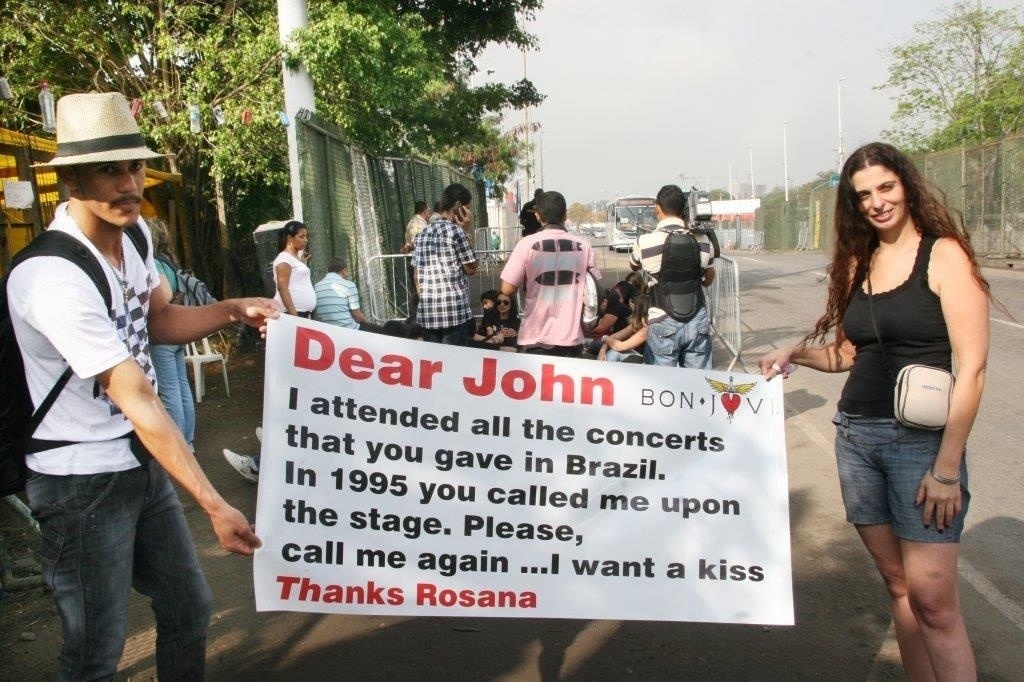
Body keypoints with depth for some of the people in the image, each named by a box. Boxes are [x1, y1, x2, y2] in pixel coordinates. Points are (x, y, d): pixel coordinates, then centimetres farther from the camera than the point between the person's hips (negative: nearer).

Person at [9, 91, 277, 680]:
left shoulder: (135, 233, 0)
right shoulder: (52, 278, -26)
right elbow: (138, 401, -28)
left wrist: (234, 310, -1)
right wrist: (214, 504, -26)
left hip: (143, 461, 8)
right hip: (83, 481, -8)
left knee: (189, 608, 18)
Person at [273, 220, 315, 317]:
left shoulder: (297, 257, 21)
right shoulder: (284, 257, -6)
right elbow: (282, 288, -15)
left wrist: (304, 262, 19)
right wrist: (294, 315, -23)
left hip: (304, 313, 9)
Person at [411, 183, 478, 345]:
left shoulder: (422, 233, 14)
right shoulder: (456, 231, -6)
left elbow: (417, 276, 16)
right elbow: (471, 269, 2)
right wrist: (466, 231, 4)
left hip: (427, 312, 6)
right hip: (454, 311, -6)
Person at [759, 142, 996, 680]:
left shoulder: (943, 254, -6)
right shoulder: (859, 262, 12)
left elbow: (971, 367, -11)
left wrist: (948, 469, -15)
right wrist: (796, 353, 1)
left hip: (919, 439, -5)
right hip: (856, 434, 6)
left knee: (931, 598, -7)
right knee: (897, 585, 11)